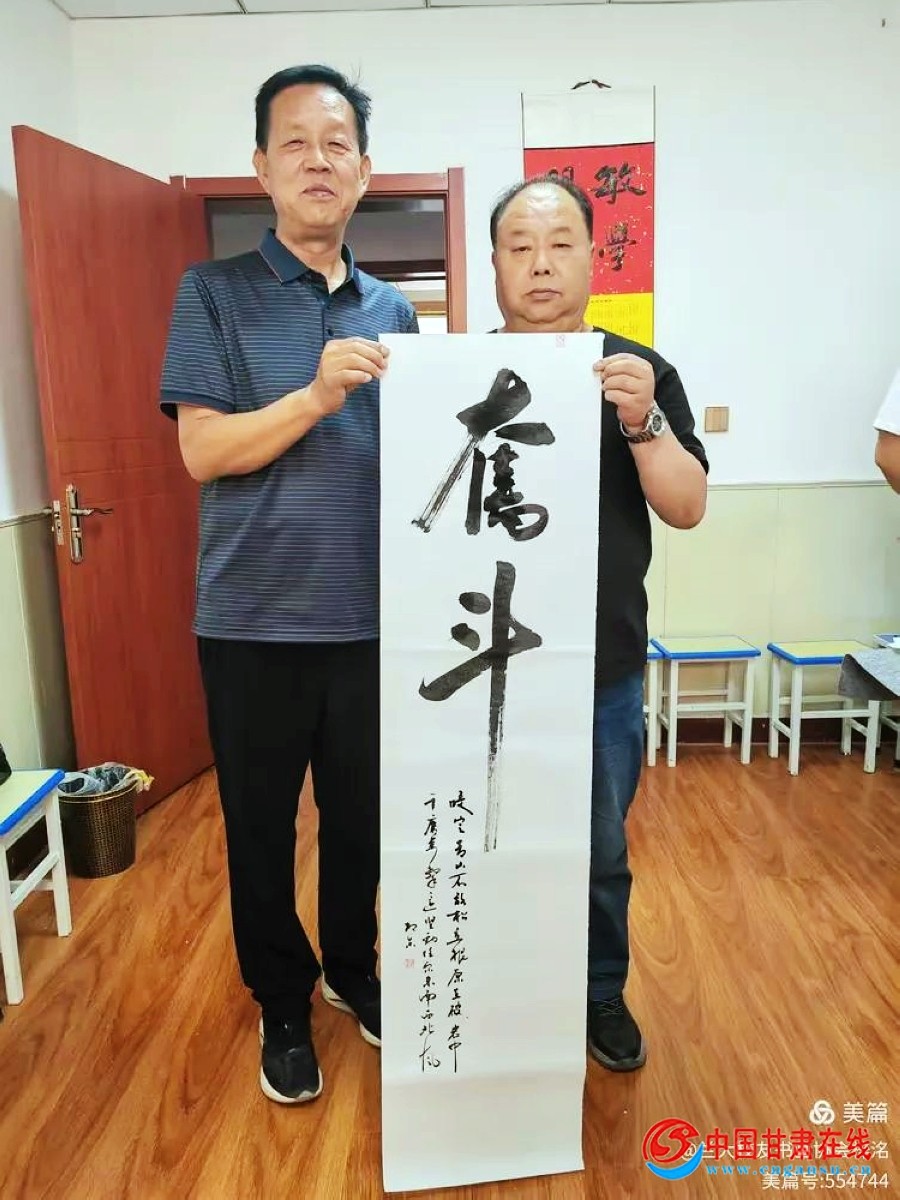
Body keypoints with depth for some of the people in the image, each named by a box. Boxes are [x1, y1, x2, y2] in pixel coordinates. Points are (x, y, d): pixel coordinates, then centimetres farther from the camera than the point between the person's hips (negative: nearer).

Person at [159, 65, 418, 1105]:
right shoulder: (213, 292, 0)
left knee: (362, 817, 16)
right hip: (253, 622, -3)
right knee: (260, 828, 11)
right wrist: (316, 396, -22)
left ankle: (352, 969, 42)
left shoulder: (391, 311, 11)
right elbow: (202, 450, -10)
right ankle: (282, 1004, 35)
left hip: (372, 620, 3)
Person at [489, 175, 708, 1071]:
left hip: (603, 670, 0)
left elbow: (687, 508, -5)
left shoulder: (639, 374, 1)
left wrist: (642, 421, -22)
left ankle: (601, 996, 41)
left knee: (599, 855, 15)